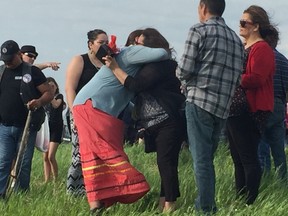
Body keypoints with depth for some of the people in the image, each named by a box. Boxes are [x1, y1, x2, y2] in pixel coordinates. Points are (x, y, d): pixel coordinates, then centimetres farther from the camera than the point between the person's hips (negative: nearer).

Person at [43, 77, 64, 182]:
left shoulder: (59, 96, 2)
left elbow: (56, 105, -20)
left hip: (56, 128, -5)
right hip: (46, 127, 5)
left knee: (51, 156, -15)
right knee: (45, 157, 0)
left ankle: (56, 180, -6)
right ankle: (46, 181, 1)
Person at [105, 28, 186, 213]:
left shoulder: (159, 65, -12)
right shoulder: (149, 65, 21)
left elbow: (135, 85, -21)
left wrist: (115, 68, -14)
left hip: (169, 121, -11)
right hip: (156, 125, 11)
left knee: (166, 162, -12)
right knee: (165, 163, 11)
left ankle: (169, 205, -11)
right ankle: (164, 202, 15)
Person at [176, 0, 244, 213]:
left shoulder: (199, 30, -4)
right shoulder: (236, 38, 17)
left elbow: (185, 70, -9)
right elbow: (236, 77, 17)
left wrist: (187, 81, 15)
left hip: (200, 101, -6)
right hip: (223, 106, 7)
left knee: (201, 158, -5)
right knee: (207, 157, 15)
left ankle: (206, 208, -8)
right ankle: (207, 203, 18)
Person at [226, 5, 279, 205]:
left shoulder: (262, 49, -11)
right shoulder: (244, 48, 19)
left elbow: (256, 78, -22)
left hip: (250, 111, -10)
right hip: (236, 110, 10)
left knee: (248, 158, -10)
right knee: (238, 159, 12)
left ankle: (250, 203, -9)